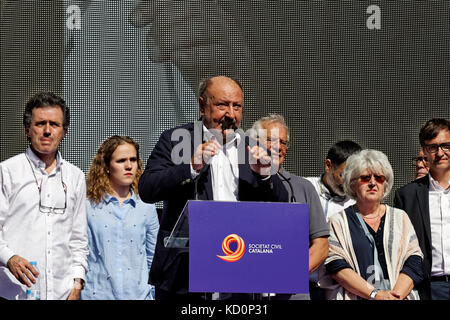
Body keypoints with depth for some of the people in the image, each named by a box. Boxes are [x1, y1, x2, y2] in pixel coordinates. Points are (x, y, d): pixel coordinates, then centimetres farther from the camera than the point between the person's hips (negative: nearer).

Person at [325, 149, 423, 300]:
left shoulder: (400, 217, 18)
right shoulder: (338, 222, 12)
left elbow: (414, 262, 8)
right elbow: (336, 266, -1)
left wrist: (396, 295, -8)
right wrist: (374, 294, -11)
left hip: (400, 294, 1)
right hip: (356, 296, -1)